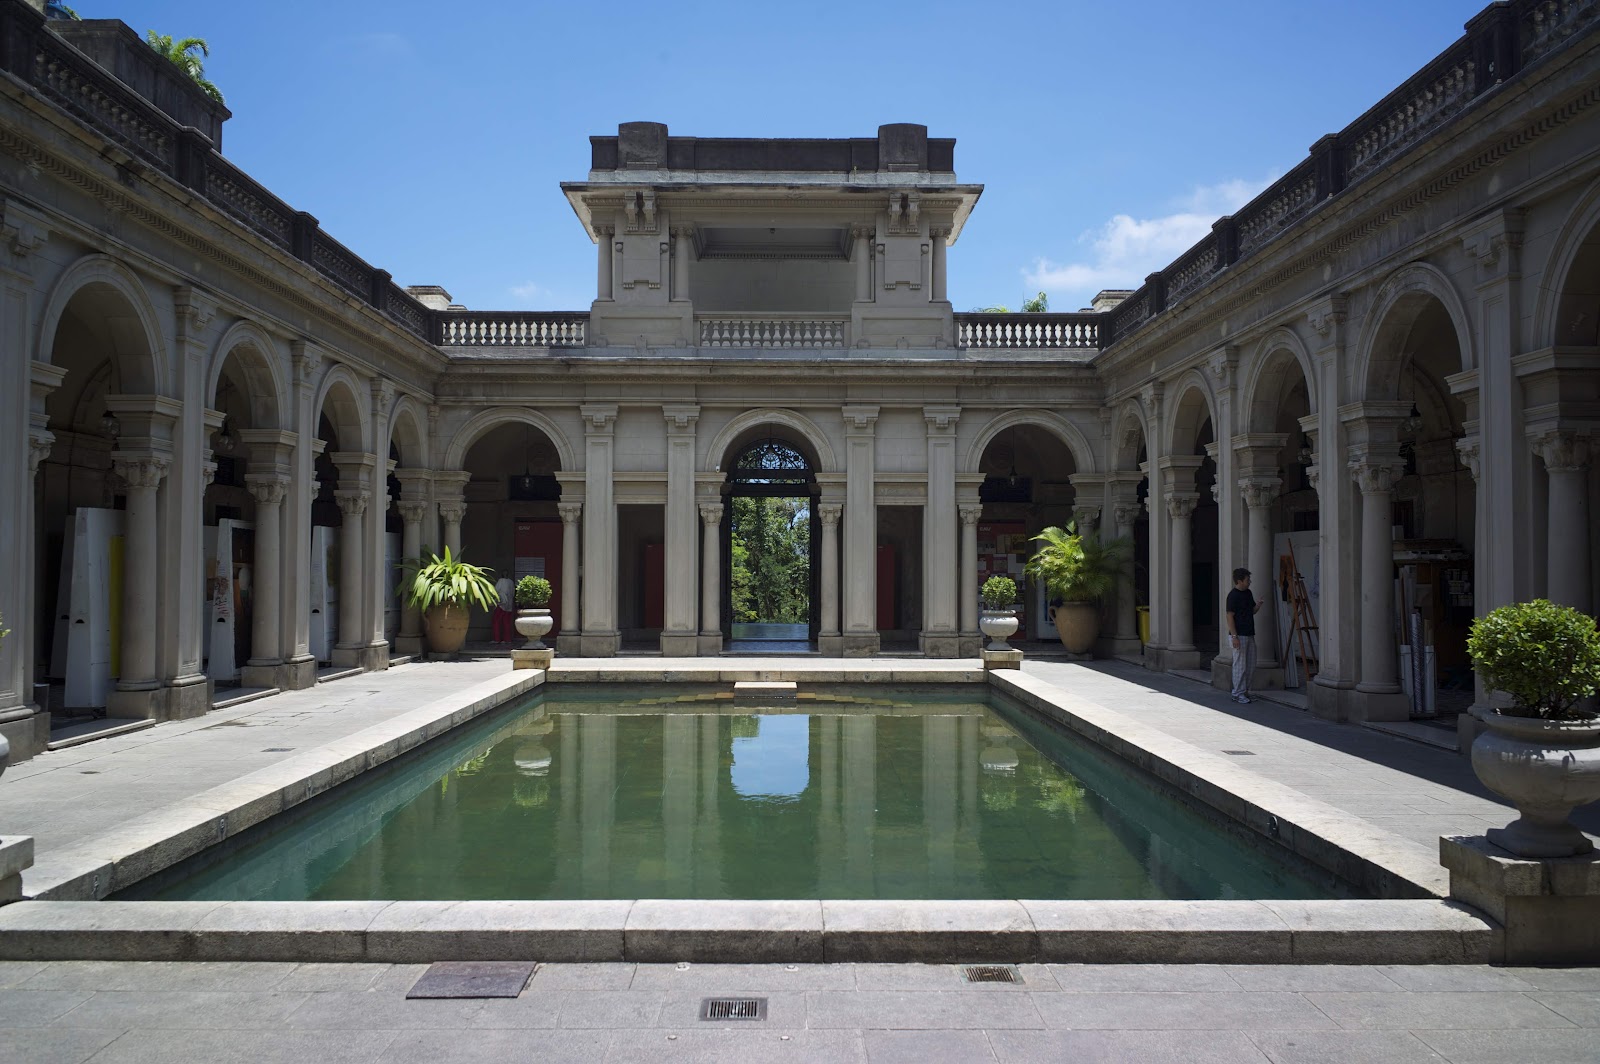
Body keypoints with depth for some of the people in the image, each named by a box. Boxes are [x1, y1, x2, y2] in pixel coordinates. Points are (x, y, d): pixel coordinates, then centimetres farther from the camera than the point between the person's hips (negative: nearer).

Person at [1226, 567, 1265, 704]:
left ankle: (1244, 690, 21)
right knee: (1240, 666, -4)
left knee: (1251, 665, 11)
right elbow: (1230, 616, -16)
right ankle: (1238, 694, 3)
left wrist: (1259, 605, -3)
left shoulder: (1248, 593, 12)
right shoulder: (1233, 596, -14)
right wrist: (1234, 636, -20)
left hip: (1249, 635, 9)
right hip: (1239, 636, -9)